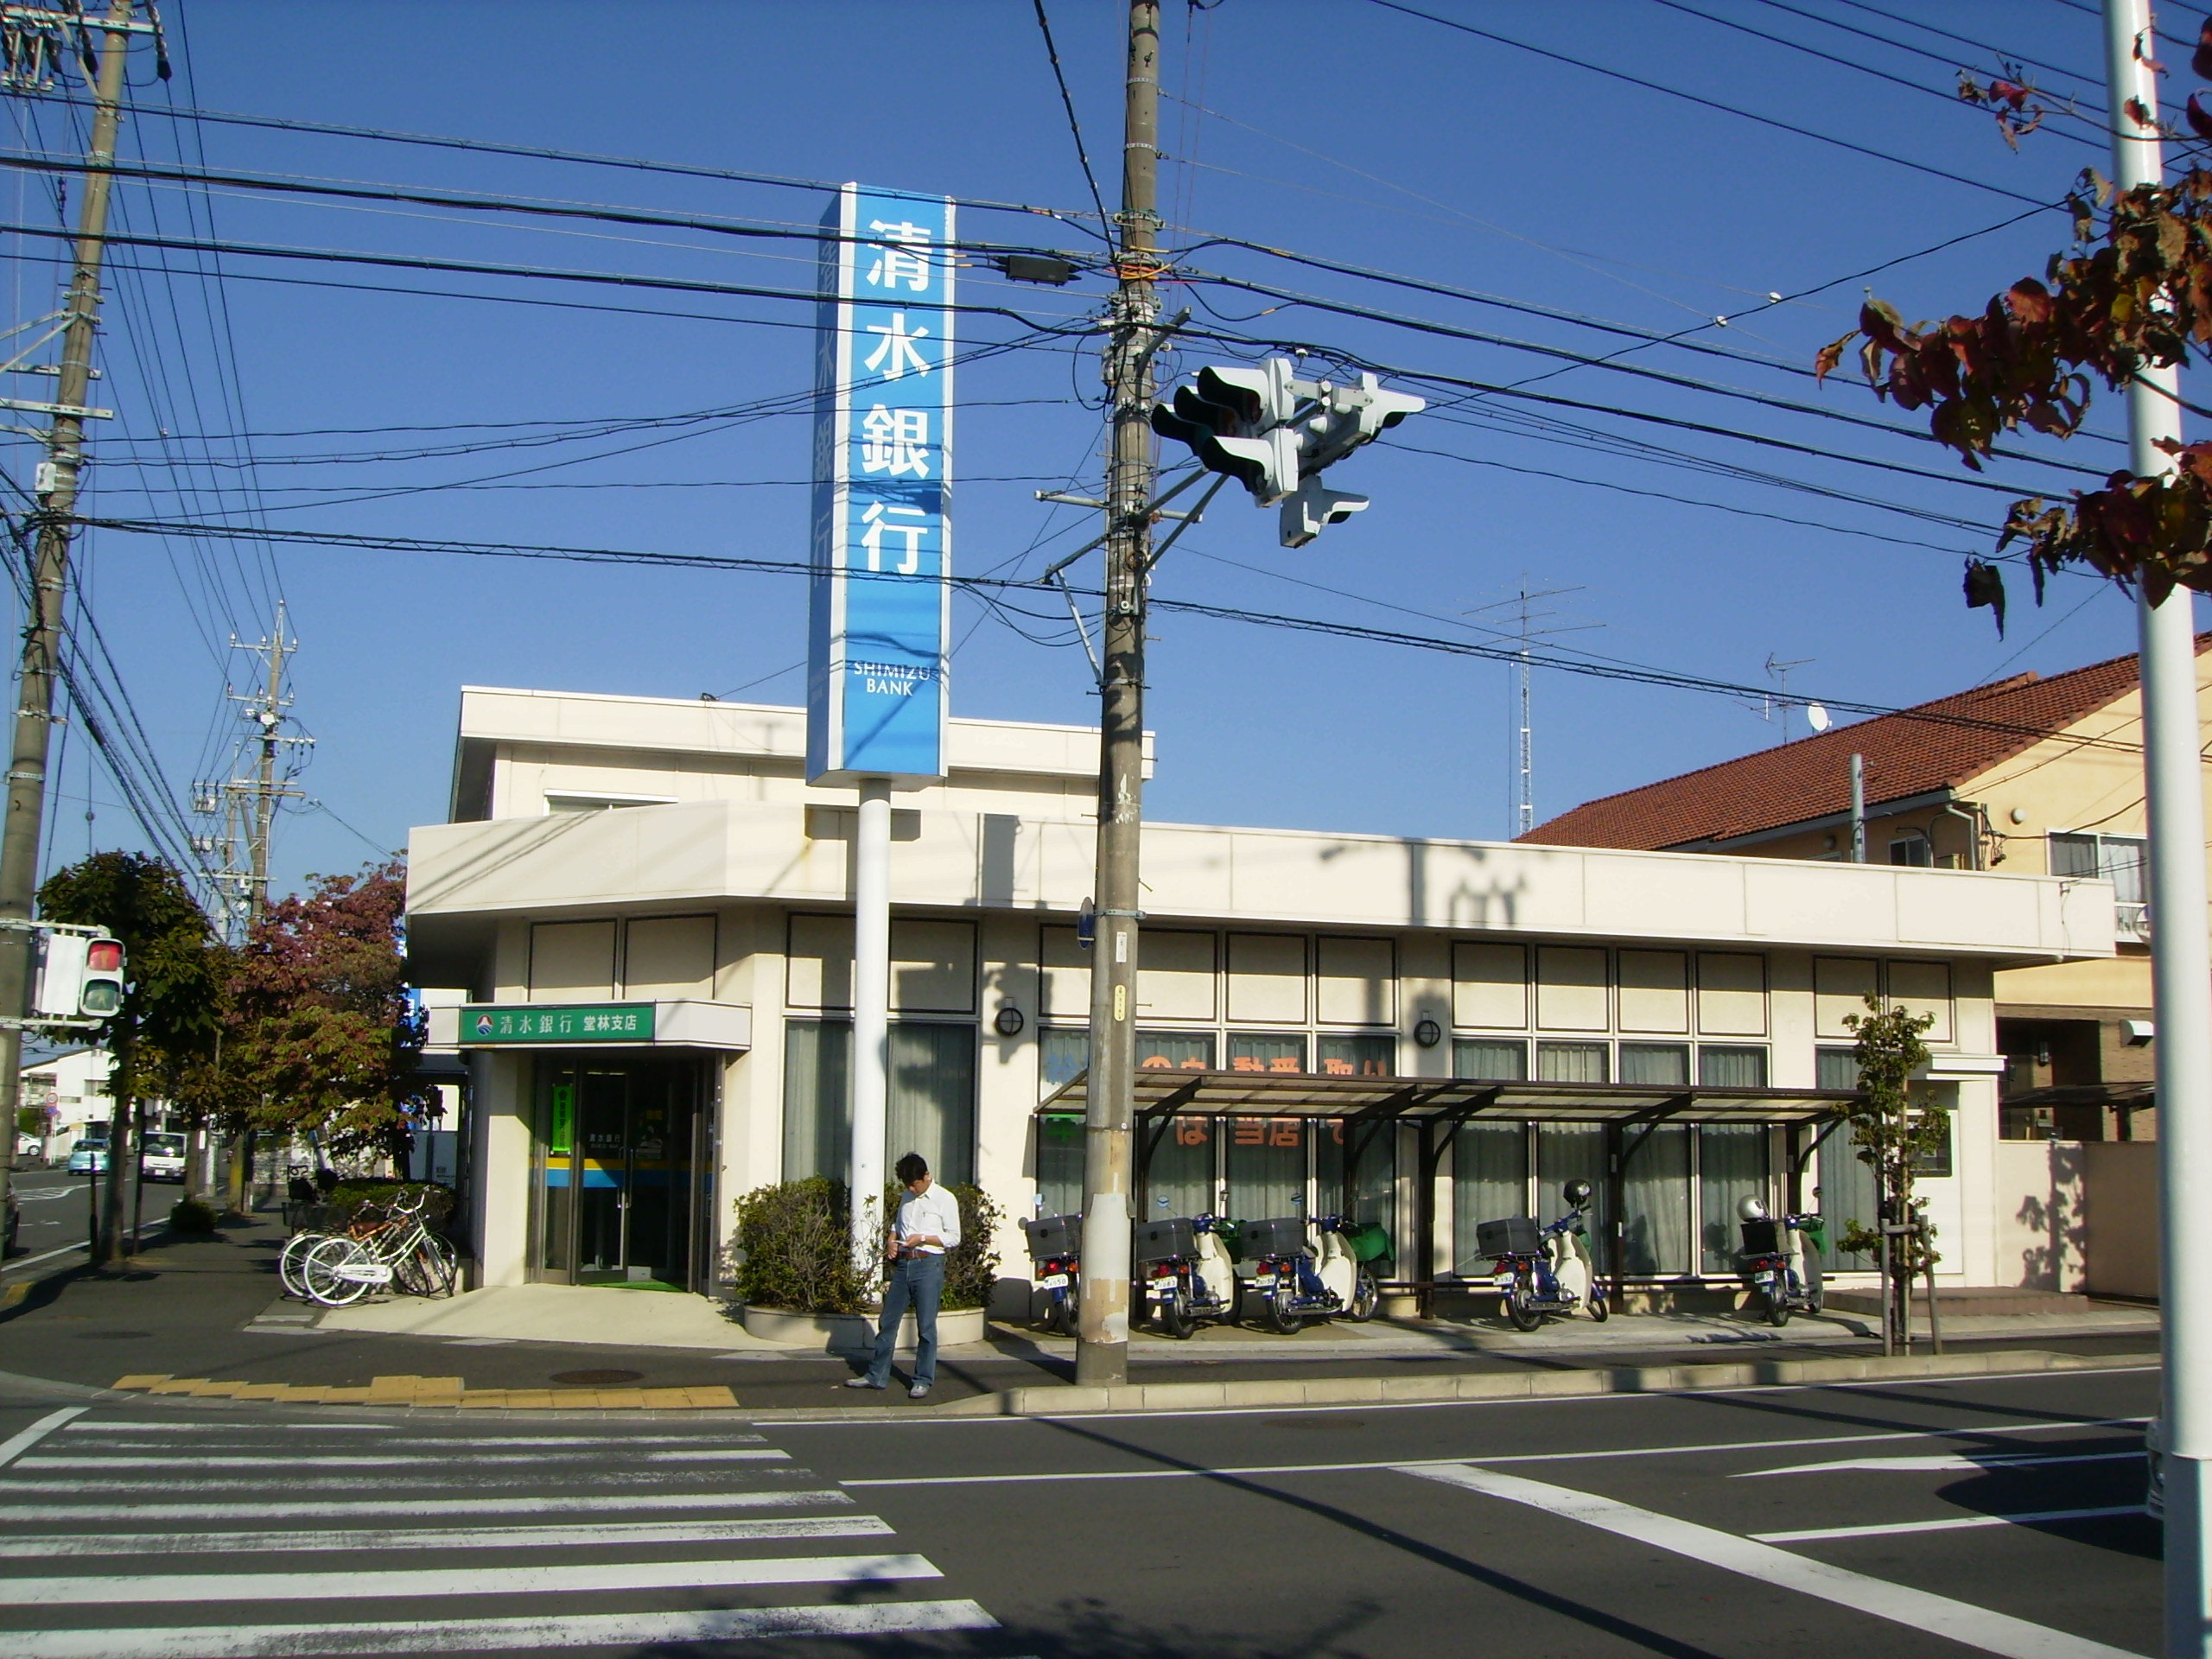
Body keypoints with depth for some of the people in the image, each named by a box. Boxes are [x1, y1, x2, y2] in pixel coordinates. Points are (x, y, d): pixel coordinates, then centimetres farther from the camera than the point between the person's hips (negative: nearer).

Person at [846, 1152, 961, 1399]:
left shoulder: (945, 1199, -5)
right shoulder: (907, 1198, 14)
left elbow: (953, 1237, -5)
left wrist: (923, 1238, -16)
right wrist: (891, 1240, 4)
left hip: (928, 1266, -6)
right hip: (902, 1264, 6)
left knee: (926, 1327, -1)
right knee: (888, 1321, 7)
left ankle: (923, 1380, 8)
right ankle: (877, 1376, 15)